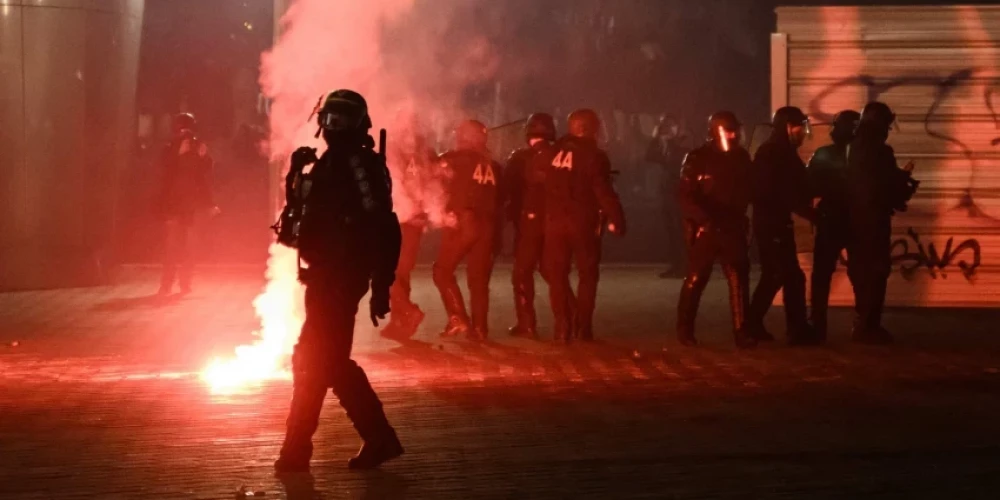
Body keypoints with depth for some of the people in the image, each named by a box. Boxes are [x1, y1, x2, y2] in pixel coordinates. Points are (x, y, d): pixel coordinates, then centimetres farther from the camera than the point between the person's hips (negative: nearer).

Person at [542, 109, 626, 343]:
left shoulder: (554, 153, 4)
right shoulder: (594, 156, -9)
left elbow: (546, 186, 6)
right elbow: (604, 192, -15)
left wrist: (549, 214, 13)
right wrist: (617, 219, -11)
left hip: (555, 220, 3)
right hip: (583, 222, -3)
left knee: (556, 273, 10)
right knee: (588, 274, 10)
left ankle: (564, 325, 1)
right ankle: (583, 326, 6)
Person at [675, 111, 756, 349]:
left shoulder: (741, 157, 7)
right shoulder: (698, 158, -6)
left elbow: (749, 190, 16)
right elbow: (685, 195, -13)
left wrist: (740, 215, 0)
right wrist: (704, 218, -25)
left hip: (732, 228, 3)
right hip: (704, 228, -3)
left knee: (739, 279, -4)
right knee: (696, 279, 5)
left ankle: (741, 331, -2)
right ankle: (685, 330, 17)